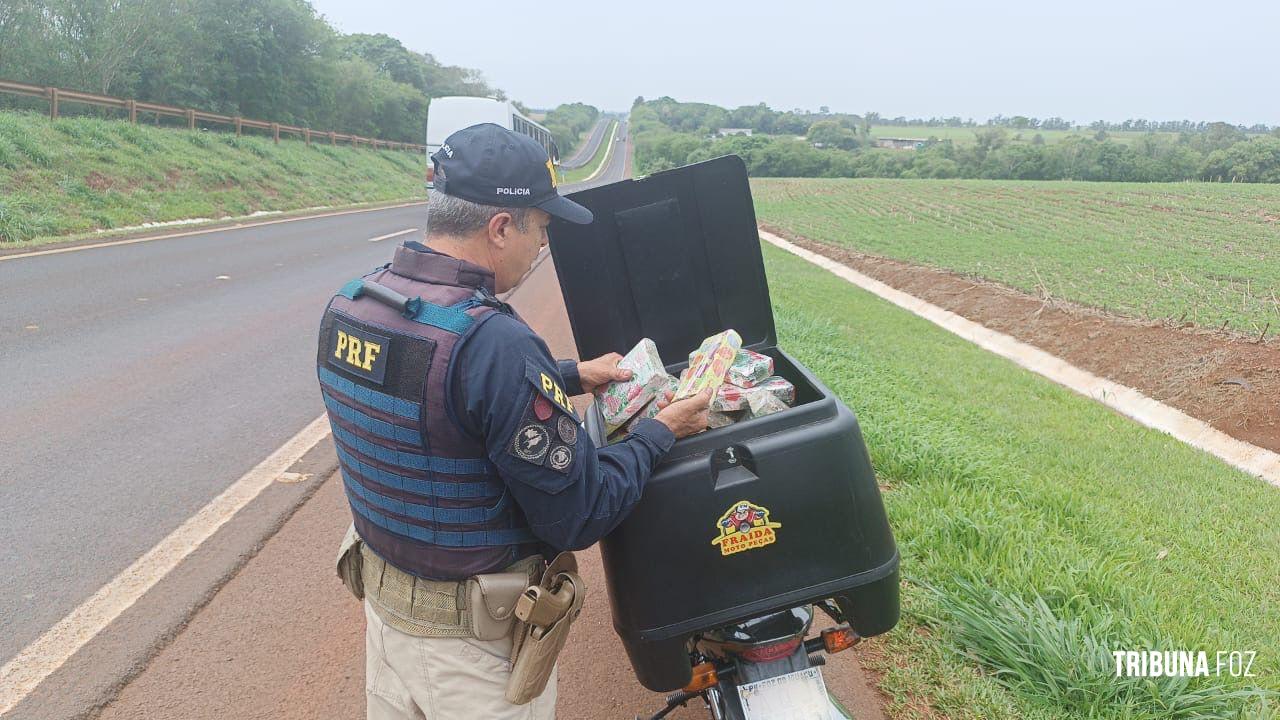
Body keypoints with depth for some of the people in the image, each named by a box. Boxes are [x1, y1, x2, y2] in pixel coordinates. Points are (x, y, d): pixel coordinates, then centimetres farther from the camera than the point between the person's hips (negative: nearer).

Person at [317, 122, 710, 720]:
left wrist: (567, 376, 13)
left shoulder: (348, 304, -6)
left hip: (382, 598, 7)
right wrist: (659, 433, -10)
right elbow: (579, 518, -24)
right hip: (474, 643, -7)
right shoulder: (492, 341, -32)